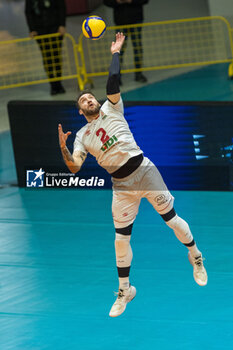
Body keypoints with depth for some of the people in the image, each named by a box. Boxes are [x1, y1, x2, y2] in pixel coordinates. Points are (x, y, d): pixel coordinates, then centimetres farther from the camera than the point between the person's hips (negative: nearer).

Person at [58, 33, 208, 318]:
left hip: (144, 171, -2)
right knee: (121, 239, 1)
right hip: (121, 185, 2)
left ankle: (195, 257, 28)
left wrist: (115, 53, -5)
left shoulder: (111, 110, 6)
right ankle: (125, 290, 15)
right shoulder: (82, 136, 10)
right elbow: (74, 168, -1)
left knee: (172, 219, 3)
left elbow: (113, 81, -8)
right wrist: (63, 147, -16)